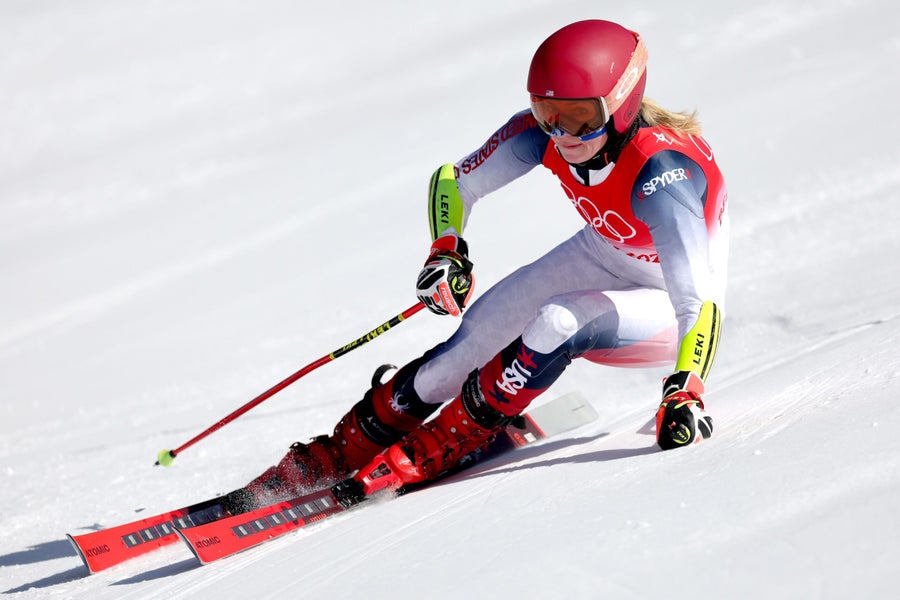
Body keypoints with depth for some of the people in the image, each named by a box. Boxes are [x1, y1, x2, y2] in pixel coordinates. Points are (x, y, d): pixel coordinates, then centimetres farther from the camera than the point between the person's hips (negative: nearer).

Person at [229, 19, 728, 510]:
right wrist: (446, 249, -24)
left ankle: (433, 450, -15)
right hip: (601, 258, 5)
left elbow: (698, 301, -43)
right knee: (479, 333, -10)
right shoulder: (542, 133, -21)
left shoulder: (660, 174, -38)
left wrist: (685, 390, -57)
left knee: (556, 323, -31)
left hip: (668, 303, -5)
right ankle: (342, 452, 5)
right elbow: (454, 182, -6)